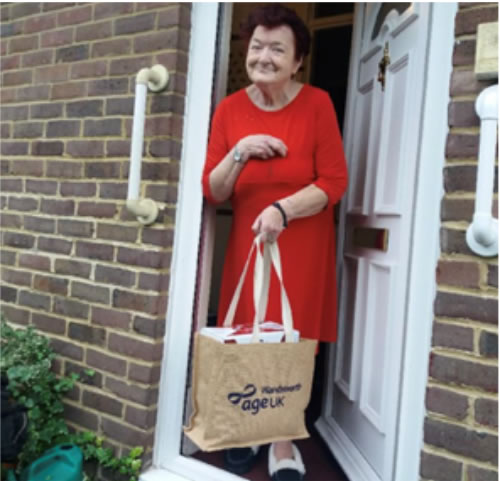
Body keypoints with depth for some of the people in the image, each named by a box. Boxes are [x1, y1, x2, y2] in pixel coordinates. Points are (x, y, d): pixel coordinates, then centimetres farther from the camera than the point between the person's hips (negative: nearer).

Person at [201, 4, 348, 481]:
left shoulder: (317, 104, -6)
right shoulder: (229, 109, 1)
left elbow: (334, 183, -10)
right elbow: (212, 193, 0)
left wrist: (282, 210, -23)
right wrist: (239, 152, -16)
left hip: (302, 246, -2)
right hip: (246, 241, 3)